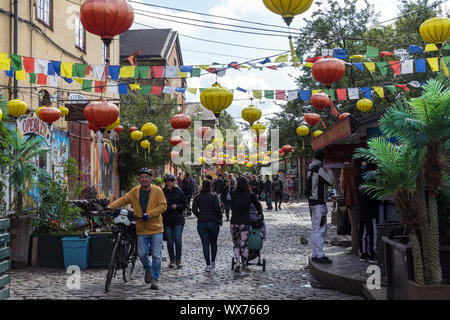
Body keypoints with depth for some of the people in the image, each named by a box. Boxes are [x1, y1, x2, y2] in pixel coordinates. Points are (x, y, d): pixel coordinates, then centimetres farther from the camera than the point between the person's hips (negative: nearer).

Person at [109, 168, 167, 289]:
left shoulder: (157, 190, -3)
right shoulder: (135, 192, 5)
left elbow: (163, 206, -9)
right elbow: (122, 200, 1)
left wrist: (149, 214, -18)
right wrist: (109, 207, -14)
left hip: (156, 229, -2)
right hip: (141, 230, 2)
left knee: (156, 255, -2)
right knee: (142, 254, 2)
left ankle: (154, 279, 12)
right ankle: (148, 269, 33)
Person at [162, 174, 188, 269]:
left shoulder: (179, 191, 3)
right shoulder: (162, 192, -2)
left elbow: (185, 204, 6)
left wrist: (177, 206, -10)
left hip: (178, 220, 0)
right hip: (166, 221, 0)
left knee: (177, 240, -8)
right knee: (170, 242, 4)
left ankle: (178, 260, 7)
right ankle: (172, 260, 19)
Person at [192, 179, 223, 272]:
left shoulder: (197, 197, 4)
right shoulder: (214, 196, -3)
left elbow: (194, 209, -4)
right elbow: (217, 208, -14)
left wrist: (200, 216, 8)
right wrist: (220, 217, -1)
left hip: (201, 223, 1)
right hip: (213, 222, -1)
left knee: (205, 244, 1)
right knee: (213, 243, 17)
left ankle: (208, 265, -6)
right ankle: (213, 262, 22)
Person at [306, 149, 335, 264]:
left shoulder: (311, 169, 14)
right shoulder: (319, 169, -15)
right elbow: (330, 181, -15)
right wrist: (329, 171, 4)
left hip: (312, 202, 10)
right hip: (319, 203, -10)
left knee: (315, 229, 13)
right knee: (319, 230, -9)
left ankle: (315, 254, 17)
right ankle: (319, 255, -9)